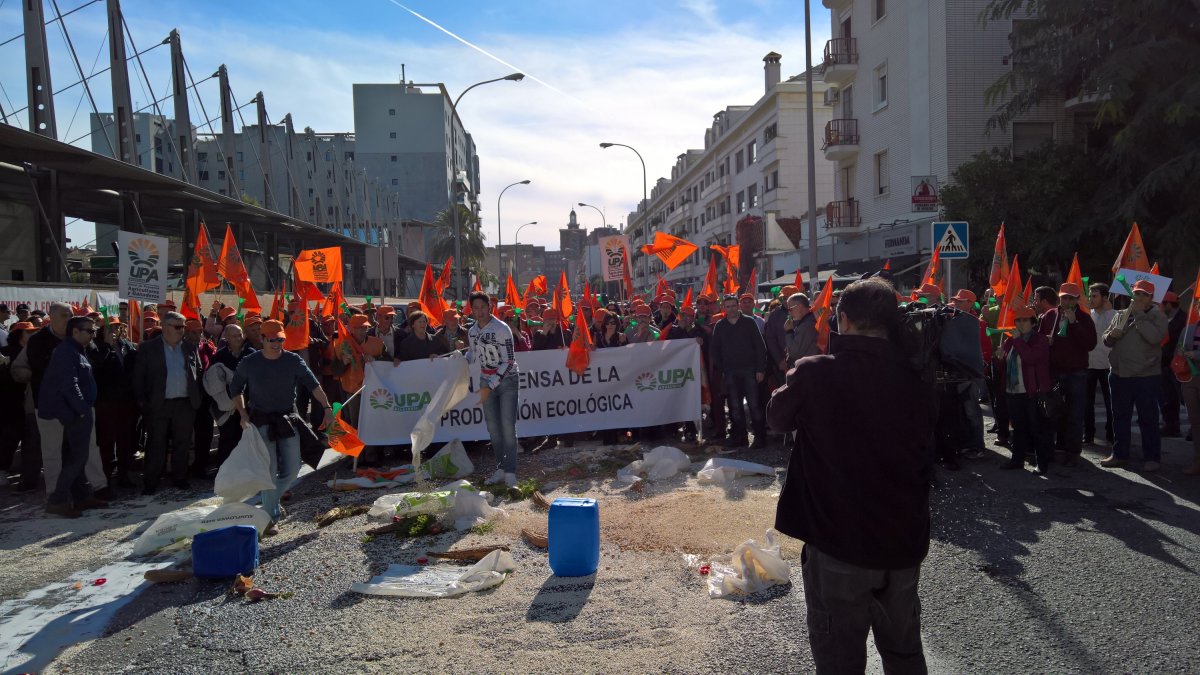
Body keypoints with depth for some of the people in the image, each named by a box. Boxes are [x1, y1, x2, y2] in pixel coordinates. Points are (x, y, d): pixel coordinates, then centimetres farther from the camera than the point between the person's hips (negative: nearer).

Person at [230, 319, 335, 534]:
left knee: (292, 469, 2)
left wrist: (327, 407, -13)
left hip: (288, 419, 2)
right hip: (261, 421, -2)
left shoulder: (293, 360, -3)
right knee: (269, 470, -6)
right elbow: (235, 389, 8)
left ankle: (272, 501, 28)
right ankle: (271, 517, 6)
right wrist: (243, 415, -2)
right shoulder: (249, 363, -4)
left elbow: (313, 385, -3)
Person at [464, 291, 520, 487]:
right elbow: (472, 355, 20)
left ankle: (510, 472, -8)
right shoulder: (472, 331, 3)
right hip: (487, 381, 6)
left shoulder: (501, 329, -17)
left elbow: (509, 362, -19)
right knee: (493, 426, 6)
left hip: (507, 381, -6)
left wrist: (489, 387, -23)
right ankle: (501, 469, 15)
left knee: (507, 425, -11)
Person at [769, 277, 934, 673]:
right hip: (904, 541, 4)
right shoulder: (915, 380, -4)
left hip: (838, 541, -4)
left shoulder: (814, 374, -16)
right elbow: (924, 455, 9)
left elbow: (778, 418, 3)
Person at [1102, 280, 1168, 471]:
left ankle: (1151, 457, 13)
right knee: (1120, 417, 13)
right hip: (1119, 374, 5)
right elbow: (1106, 340, 15)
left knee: (1148, 419, 3)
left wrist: (1139, 315, -17)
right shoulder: (1121, 315, 13)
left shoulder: (1157, 316, -2)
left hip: (1146, 376, -5)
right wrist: (1111, 335, -8)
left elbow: (1154, 337, -21)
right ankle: (1120, 454, 23)